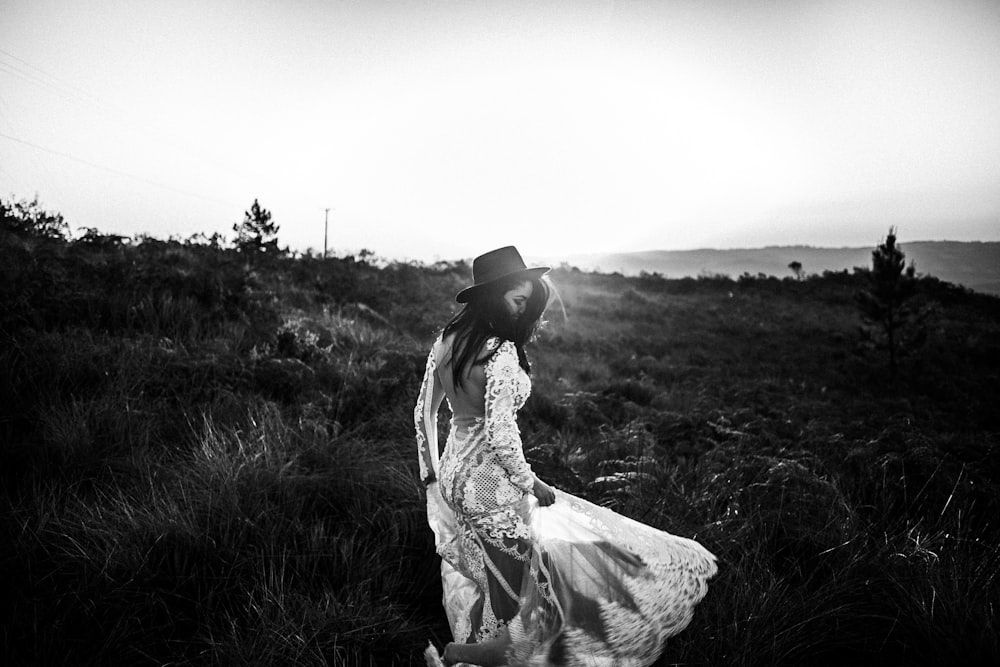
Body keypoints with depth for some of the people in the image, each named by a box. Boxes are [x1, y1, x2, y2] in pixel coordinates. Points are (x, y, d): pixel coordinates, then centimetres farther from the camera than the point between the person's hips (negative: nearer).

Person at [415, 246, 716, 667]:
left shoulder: (446, 341, 1)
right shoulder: (502, 352, -22)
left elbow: (423, 414, 9)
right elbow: (500, 435, -26)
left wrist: (431, 473, 20)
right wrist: (531, 483, -10)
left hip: (452, 478, 8)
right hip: (491, 486, -8)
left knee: (486, 584, 25)